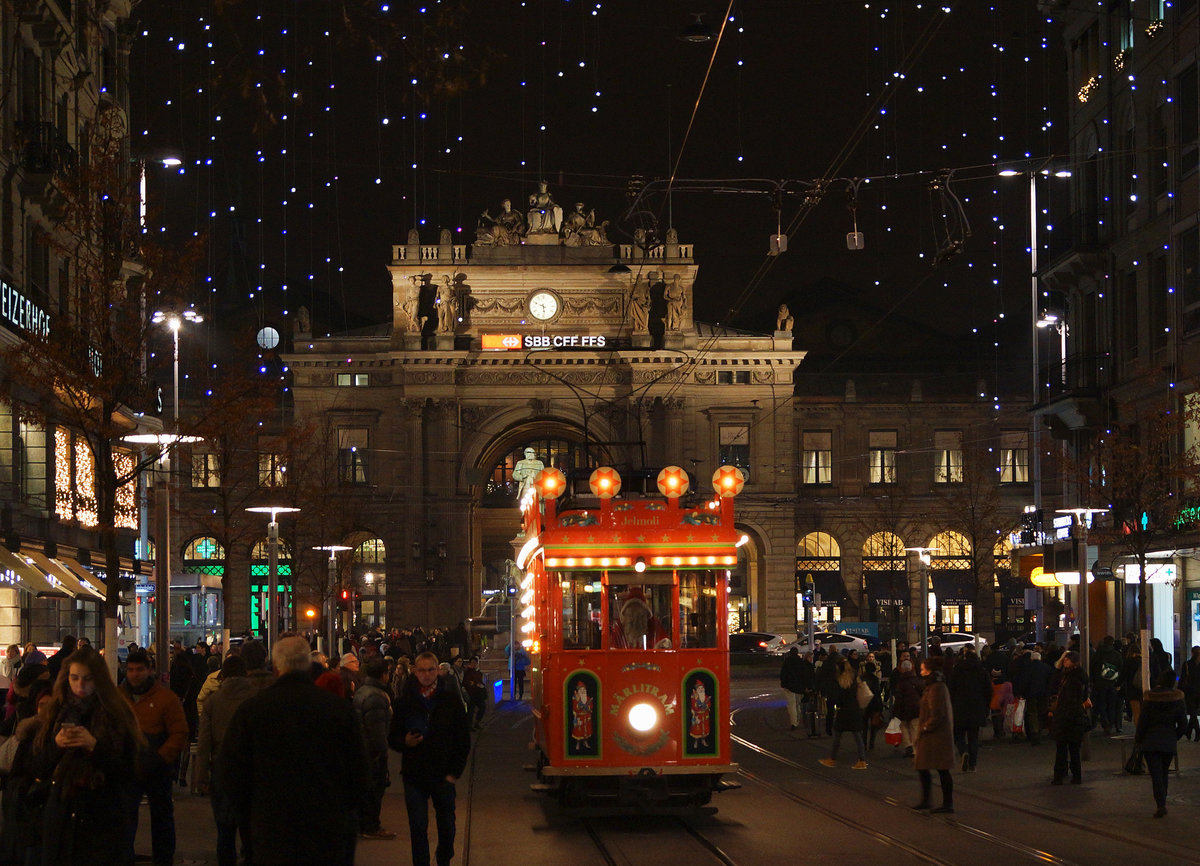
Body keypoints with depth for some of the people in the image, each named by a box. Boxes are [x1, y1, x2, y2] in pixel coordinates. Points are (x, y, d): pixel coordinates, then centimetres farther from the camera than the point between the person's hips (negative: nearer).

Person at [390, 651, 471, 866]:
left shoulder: (451, 701, 1)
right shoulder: (405, 701, 1)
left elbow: (463, 740, 4)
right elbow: (393, 738, 7)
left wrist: (455, 771, -2)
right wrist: (405, 742, -16)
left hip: (443, 775, 0)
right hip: (414, 774, 0)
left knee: (446, 824, 11)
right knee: (418, 827, -1)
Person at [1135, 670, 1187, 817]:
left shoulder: (1149, 698, -9)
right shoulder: (1177, 699, -4)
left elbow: (1142, 722, -7)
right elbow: (1183, 725, 0)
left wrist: (1137, 739, 7)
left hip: (1151, 741, -2)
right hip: (1169, 742, 2)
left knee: (1156, 774, -2)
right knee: (1163, 773, 18)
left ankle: (1161, 804, -14)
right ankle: (1162, 803, 21)